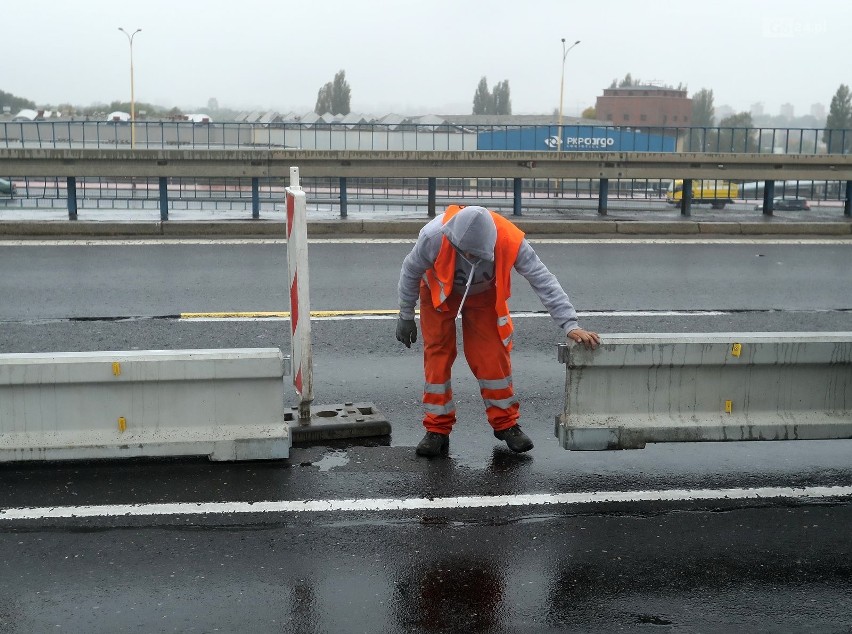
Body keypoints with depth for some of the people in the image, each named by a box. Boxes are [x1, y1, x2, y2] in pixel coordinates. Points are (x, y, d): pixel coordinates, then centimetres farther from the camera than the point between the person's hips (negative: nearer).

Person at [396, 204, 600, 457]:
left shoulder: (509, 241, -38)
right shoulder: (434, 236, -38)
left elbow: (544, 281, -31)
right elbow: (410, 271, -18)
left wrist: (570, 325, -37)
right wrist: (406, 317, -7)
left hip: (484, 295, 1)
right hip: (439, 293, 0)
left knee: (493, 356, -4)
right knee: (437, 356, -5)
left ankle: (506, 423, 12)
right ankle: (437, 430, 6)